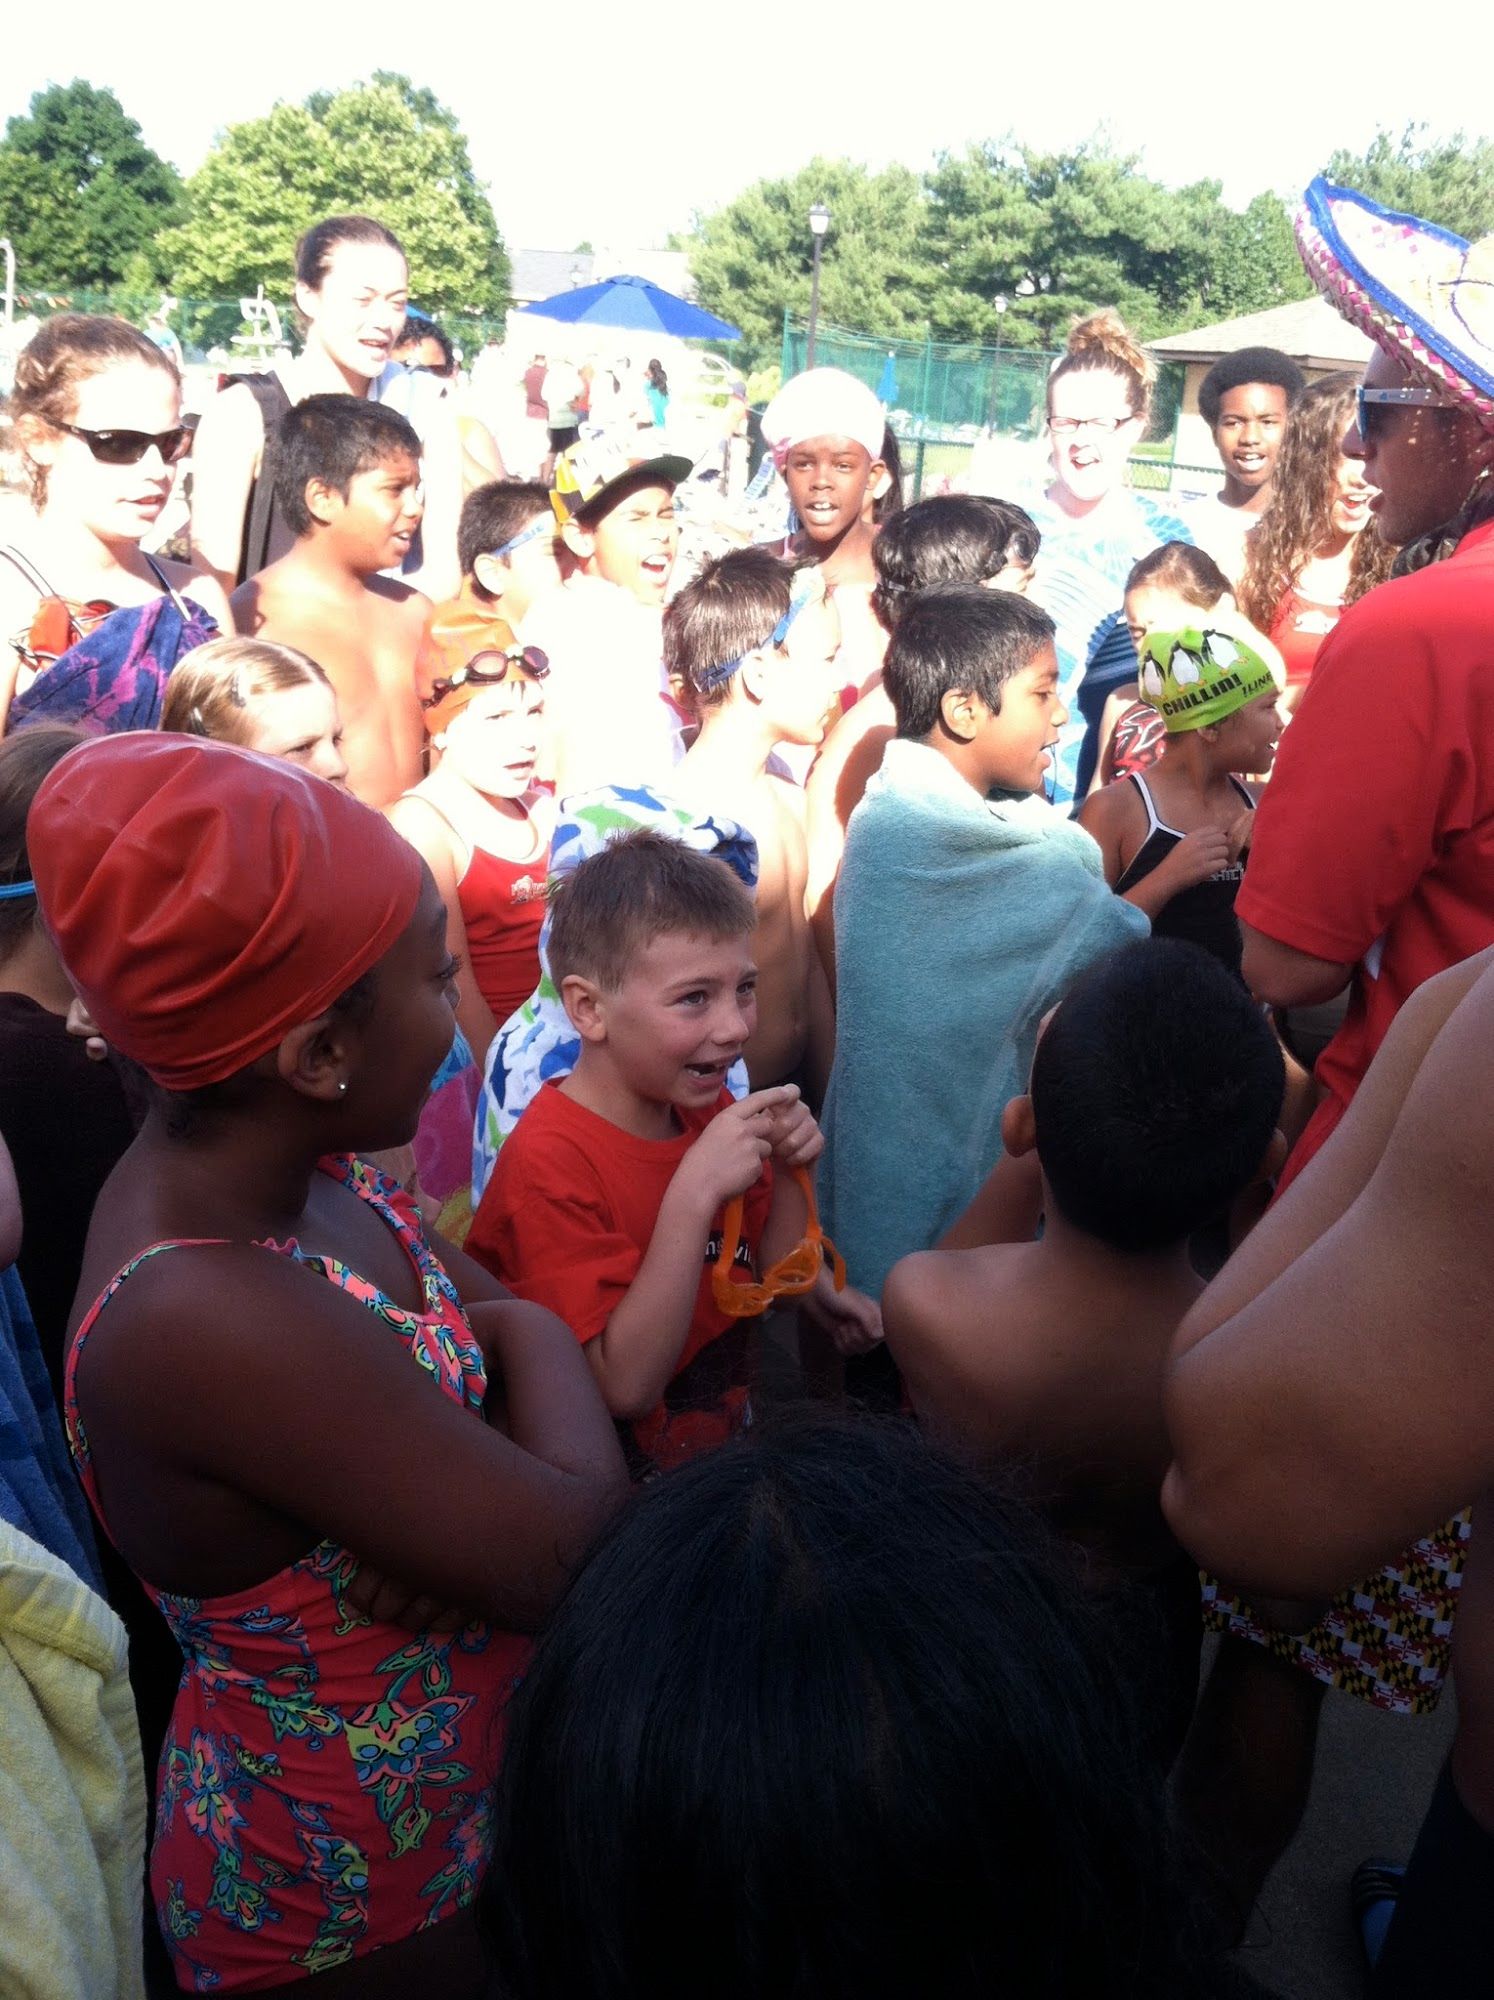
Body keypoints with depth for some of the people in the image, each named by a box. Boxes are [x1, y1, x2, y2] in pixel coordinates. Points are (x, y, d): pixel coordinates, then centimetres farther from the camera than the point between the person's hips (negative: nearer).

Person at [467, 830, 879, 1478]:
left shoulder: (710, 1108, -1)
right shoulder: (548, 1166, -20)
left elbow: (778, 1279, 10)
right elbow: (627, 1388, -24)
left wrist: (787, 1169, -8)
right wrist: (695, 1192, -29)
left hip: (734, 1444, 7)